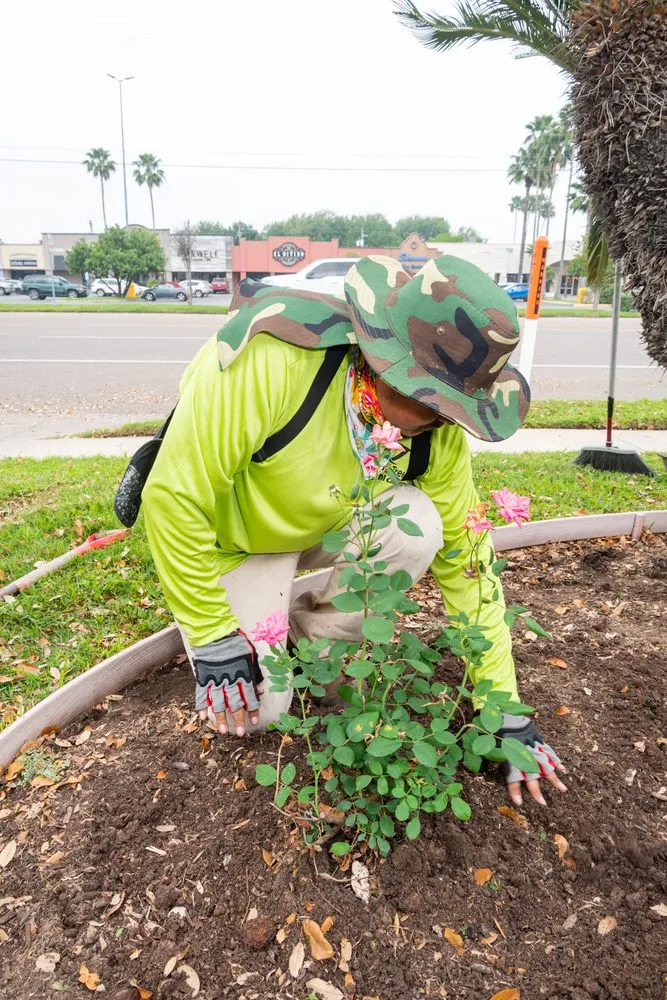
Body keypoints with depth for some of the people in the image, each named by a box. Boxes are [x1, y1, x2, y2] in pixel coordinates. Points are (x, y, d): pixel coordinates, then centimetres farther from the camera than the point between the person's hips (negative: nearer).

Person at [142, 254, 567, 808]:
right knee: (252, 710, -14)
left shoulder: (439, 431, -22)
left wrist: (507, 717, -10)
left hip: (326, 526, 4)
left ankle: (314, 638, 0)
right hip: (228, 540, -3)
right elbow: (174, 497, -32)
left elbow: (464, 560, -13)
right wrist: (213, 645, -25)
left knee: (417, 528, -26)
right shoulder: (270, 357, -39)